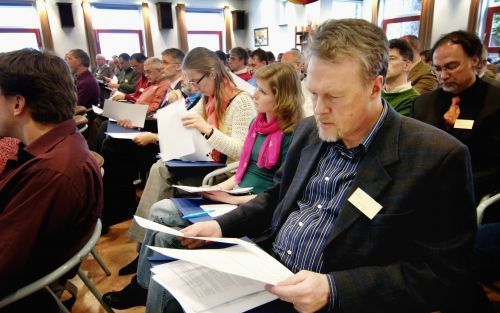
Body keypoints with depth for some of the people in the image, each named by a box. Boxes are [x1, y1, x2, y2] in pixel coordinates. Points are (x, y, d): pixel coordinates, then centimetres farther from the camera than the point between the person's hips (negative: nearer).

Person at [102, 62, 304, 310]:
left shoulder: (291, 136, -14)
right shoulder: (257, 124, 11)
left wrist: (233, 199, -19)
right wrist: (219, 187, 2)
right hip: (233, 199, 8)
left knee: (160, 214, -14)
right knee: (160, 210, -7)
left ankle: (143, 287, 14)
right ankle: (143, 286, 10)